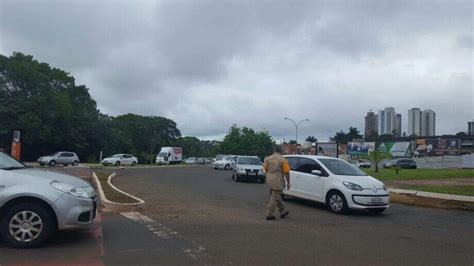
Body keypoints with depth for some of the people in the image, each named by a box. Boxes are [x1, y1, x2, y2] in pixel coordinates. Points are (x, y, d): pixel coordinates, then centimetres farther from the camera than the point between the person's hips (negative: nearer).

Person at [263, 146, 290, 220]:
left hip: (270, 181, 6)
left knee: (277, 196, 19)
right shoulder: (283, 160, -10)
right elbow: (286, 172, -11)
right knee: (275, 198, 0)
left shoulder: (268, 158, 6)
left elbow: (265, 169, 12)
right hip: (278, 182, -6)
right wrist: (288, 183, -3)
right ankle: (269, 214, 1)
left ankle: (282, 212, 29)